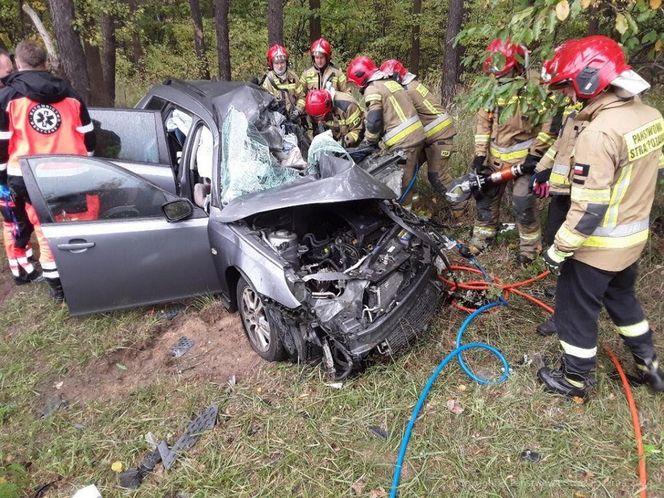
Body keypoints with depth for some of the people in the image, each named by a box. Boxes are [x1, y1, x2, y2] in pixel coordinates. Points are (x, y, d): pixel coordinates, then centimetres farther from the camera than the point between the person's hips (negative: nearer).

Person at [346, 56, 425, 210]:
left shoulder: (372, 89, -9)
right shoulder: (391, 82, 18)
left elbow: (373, 121, -16)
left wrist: (369, 142, 1)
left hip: (403, 141, -9)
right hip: (417, 134, 9)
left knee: (401, 178, 2)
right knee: (408, 172, 24)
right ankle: (408, 197, 38)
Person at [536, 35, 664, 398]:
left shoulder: (599, 133, -28)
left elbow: (588, 208, -27)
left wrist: (559, 249, -16)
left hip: (598, 245, -8)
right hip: (634, 237, 9)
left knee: (576, 310, 10)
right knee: (622, 298, 28)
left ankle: (575, 380, 28)